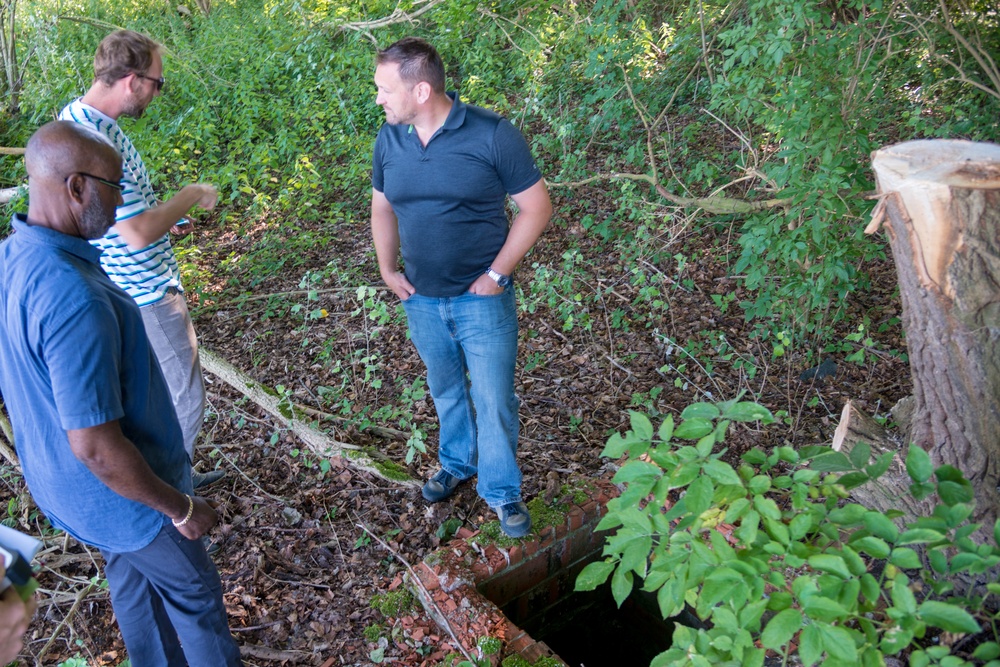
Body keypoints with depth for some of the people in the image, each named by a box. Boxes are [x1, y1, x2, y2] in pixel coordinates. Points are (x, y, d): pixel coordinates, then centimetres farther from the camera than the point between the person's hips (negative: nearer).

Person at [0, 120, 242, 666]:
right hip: (117, 493, -9)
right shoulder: (72, 299, -36)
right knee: (193, 592, 14)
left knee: (134, 577, 28)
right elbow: (96, 446, -32)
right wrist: (180, 508, -19)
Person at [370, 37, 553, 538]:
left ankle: (501, 490, 27)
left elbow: (536, 209, -12)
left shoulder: (492, 135, -17)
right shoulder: (389, 139, -1)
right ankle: (457, 463, 46)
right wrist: (388, 269, 3)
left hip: (481, 299, -4)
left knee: (493, 398, 5)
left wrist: (497, 274, -14)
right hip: (421, 299, 4)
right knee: (445, 389, 22)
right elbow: (382, 208, 13)